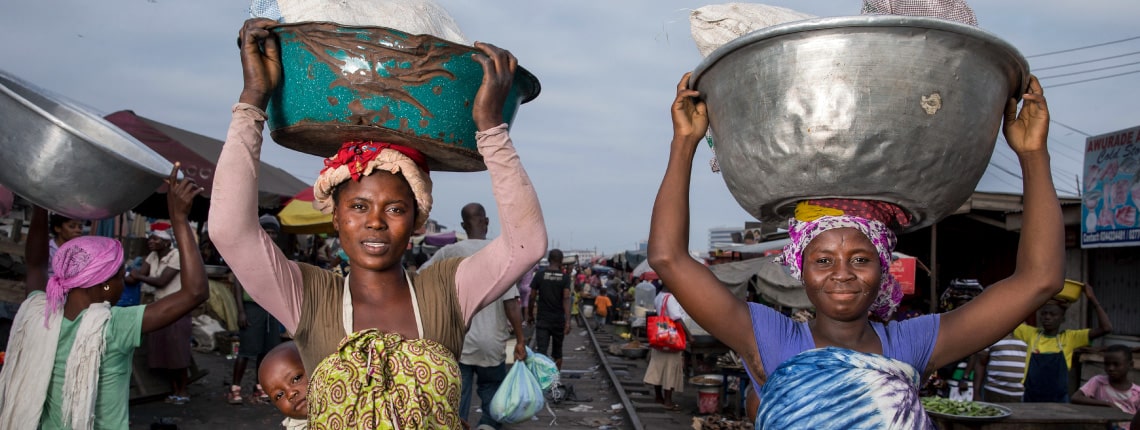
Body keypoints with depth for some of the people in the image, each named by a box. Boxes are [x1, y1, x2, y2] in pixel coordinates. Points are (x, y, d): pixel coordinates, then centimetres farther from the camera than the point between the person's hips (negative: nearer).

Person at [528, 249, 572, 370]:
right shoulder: (565, 277, -5)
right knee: (557, 352, 17)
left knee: (541, 351, -7)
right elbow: (566, 299, -15)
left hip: (542, 319, -1)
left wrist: (530, 314, 14)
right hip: (559, 319, 1)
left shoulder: (540, 275, -3)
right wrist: (568, 321, -18)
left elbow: (532, 297, -1)